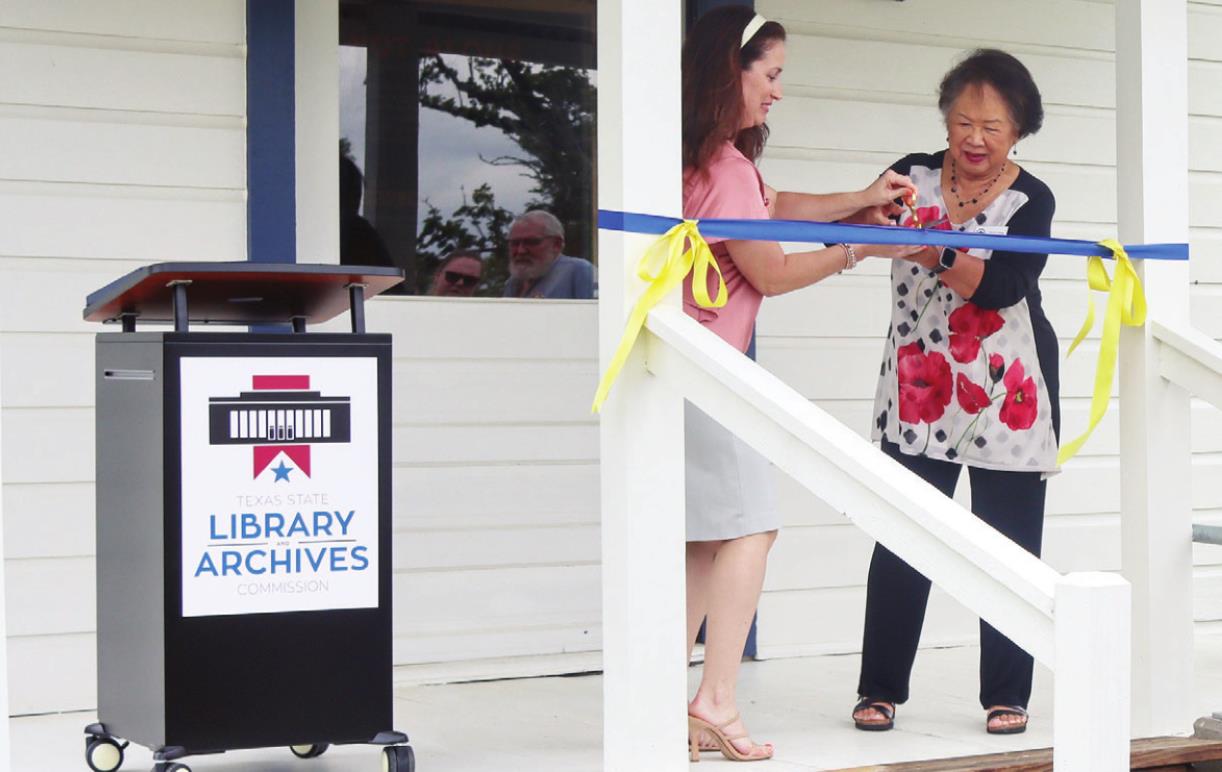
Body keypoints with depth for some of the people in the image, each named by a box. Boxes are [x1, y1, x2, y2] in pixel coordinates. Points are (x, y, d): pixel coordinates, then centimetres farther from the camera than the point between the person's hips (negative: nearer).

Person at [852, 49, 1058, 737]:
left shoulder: (1032, 200, -4)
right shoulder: (913, 177, 3)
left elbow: (999, 285, -19)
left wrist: (928, 249, -33)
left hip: (1008, 396, -1)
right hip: (918, 391, 1)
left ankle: (1008, 694, 15)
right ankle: (881, 687, 10)